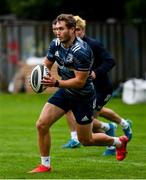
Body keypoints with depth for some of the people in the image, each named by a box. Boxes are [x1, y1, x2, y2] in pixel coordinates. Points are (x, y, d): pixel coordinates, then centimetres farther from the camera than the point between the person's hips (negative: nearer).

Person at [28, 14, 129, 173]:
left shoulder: (81, 51, -29)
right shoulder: (55, 44, -7)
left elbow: (80, 81, -27)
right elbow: (46, 64, 8)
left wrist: (56, 83, -35)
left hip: (83, 96, -6)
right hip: (65, 92, 6)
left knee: (85, 140, 8)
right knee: (41, 124, -9)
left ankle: (119, 142, 36)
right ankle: (45, 165, 7)